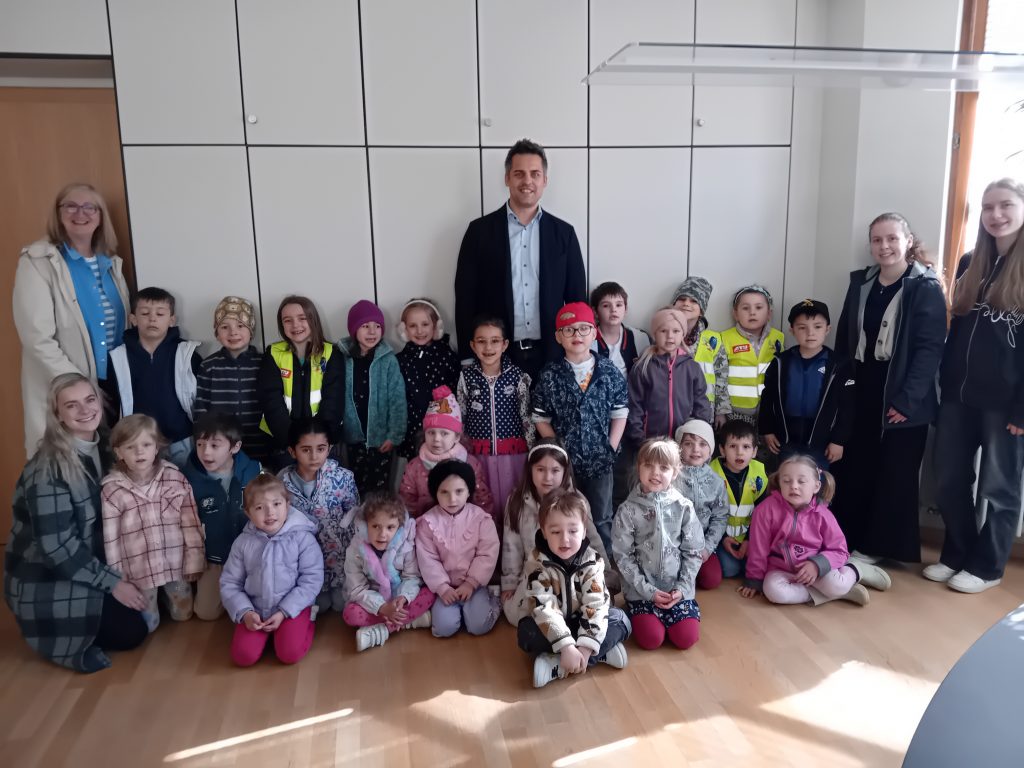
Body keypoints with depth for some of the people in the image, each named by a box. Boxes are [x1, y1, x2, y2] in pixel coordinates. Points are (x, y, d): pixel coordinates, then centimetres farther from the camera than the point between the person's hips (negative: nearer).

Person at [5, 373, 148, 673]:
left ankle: (79, 628, 18)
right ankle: (62, 637, 9)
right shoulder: (48, 469, -25)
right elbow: (57, 546, -25)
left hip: (89, 563, 8)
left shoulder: (101, 448, -2)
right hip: (46, 580, -7)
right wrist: (111, 582, -21)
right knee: (130, 631, -11)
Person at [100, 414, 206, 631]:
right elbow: (111, 538, -6)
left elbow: (190, 524, -4)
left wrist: (194, 563, -4)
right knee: (147, 624, 6)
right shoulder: (112, 490, -12)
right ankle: (151, 595, 35)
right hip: (138, 569, -1)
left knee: (183, 614, 12)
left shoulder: (176, 479, -8)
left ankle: (168, 590, 40)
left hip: (175, 563, 1)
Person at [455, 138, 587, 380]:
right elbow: (465, 299, 0)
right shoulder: (480, 230, 1)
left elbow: (577, 300, 8)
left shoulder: (564, 233, 6)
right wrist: (469, 359, -4)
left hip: (551, 356, 2)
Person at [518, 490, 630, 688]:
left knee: (620, 620, -22)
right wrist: (567, 647, -38)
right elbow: (543, 608, -28)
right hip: (552, 627, -1)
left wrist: (585, 648, -33)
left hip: (583, 623, 2)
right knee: (526, 632, -31)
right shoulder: (537, 564, -21)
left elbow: (596, 605, -21)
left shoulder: (592, 562, -15)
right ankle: (603, 652, -25)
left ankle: (557, 666, -29)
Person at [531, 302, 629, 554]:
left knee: (601, 519, 14)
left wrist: (610, 450, -5)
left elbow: (619, 413, 1)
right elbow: (541, 419, -2)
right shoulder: (550, 375, -6)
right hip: (564, 460, 0)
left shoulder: (609, 371, -4)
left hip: (600, 460, 1)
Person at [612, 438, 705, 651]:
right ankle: (636, 612, 17)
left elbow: (693, 552, 0)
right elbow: (622, 556, -7)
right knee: (651, 639, -14)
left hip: (678, 587, 2)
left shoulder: (683, 507, -4)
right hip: (641, 589, -1)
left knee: (687, 638, -11)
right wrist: (648, 591, -12)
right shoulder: (628, 510, -9)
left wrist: (682, 588, -9)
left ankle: (667, 614, 19)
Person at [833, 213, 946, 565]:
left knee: (895, 475, 5)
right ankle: (849, 540, 22)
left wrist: (907, 400, -18)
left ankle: (880, 547, 17)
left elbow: (930, 348, -13)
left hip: (902, 398, -4)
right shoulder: (860, 283, 8)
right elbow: (843, 339, 11)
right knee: (853, 469, 9)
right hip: (861, 393, 5)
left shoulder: (926, 287, -7)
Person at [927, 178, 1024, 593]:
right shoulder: (971, 264, 11)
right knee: (950, 482, 11)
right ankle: (955, 555, 28)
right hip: (959, 394, 5)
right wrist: (945, 385, 7)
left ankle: (986, 566, 22)